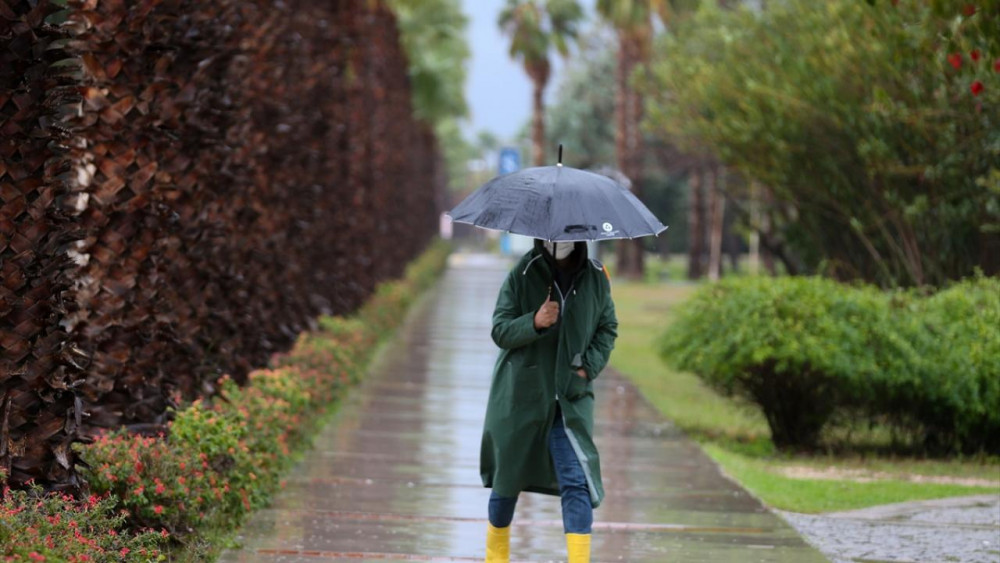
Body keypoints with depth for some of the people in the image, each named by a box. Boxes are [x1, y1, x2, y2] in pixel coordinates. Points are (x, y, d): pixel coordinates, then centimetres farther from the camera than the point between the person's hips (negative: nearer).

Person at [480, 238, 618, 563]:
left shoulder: (595, 278, 0)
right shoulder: (523, 275, -6)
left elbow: (608, 328, 11)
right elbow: (500, 330, -7)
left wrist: (590, 365, -5)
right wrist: (534, 323, -26)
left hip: (571, 398, 0)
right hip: (520, 395, 0)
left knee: (577, 481, -13)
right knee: (508, 476, 13)